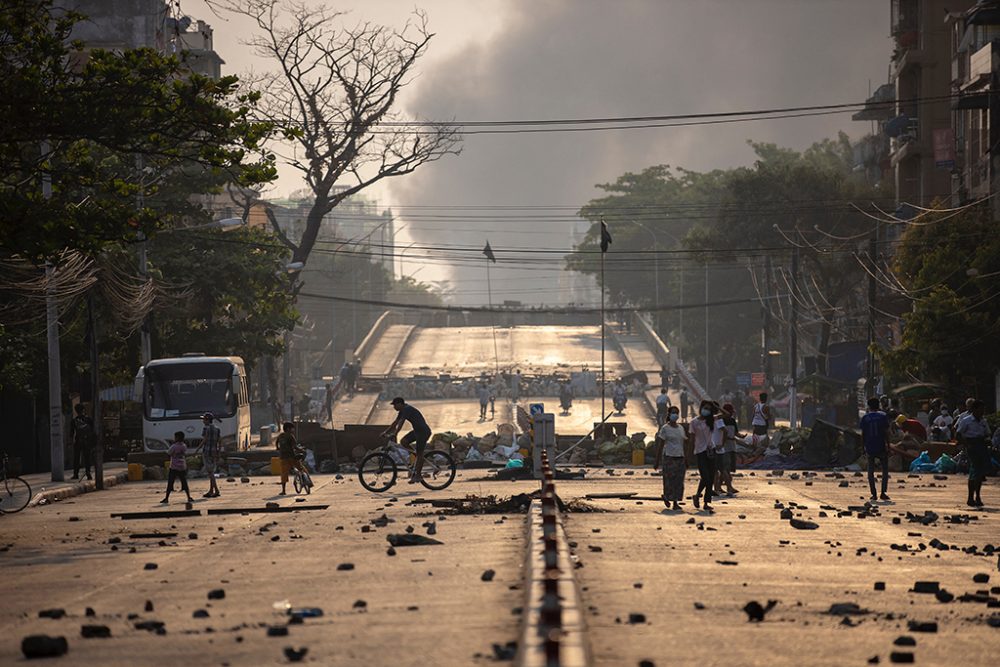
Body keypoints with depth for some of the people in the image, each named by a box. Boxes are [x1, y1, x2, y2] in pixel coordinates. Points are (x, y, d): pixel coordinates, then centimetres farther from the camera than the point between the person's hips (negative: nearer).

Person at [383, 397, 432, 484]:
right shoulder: (403, 411, 11)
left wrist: (395, 434, -36)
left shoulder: (407, 409, -19)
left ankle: (417, 476, -3)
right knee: (403, 441, -2)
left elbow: (401, 422, -29)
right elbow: (395, 422, 16)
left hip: (423, 431, -10)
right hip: (417, 430, 10)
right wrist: (386, 432, 13)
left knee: (419, 454, -6)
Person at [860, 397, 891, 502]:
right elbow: (886, 432, -7)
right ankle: (883, 492, 0)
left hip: (870, 447, 1)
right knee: (885, 469, 10)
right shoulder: (883, 416, -2)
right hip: (881, 446, -1)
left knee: (871, 470, 7)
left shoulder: (865, 417, 1)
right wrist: (887, 445, -1)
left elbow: (862, 434, 0)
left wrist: (864, 446, 10)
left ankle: (873, 494, 2)